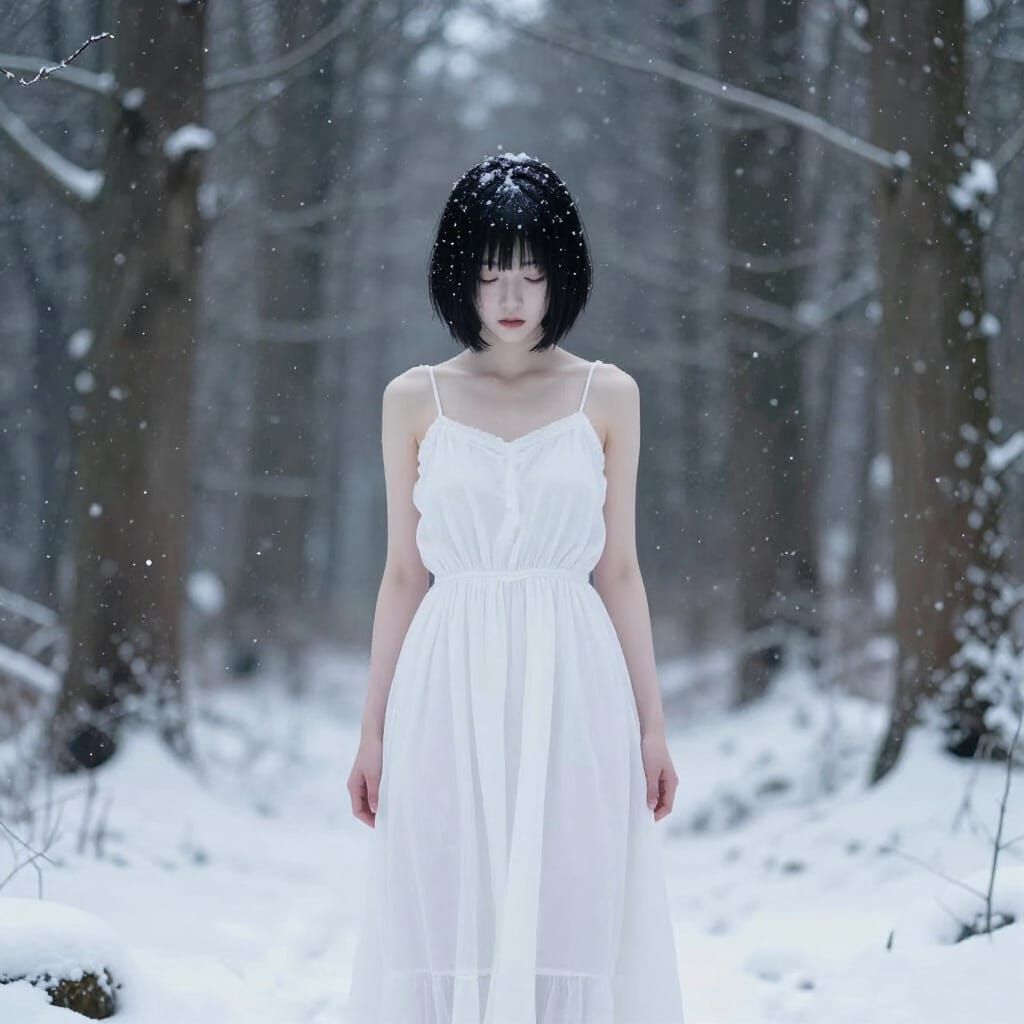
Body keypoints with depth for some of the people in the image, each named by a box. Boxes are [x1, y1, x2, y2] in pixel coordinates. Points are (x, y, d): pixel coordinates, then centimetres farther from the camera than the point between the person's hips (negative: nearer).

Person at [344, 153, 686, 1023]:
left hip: (571, 691, 0)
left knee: (567, 919, 0)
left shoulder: (608, 396, 5)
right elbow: (403, 574, 8)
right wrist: (373, 733, 5)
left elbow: (619, 571, 7)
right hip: (451, 695, 0)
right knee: (448, 922, 1)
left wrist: (651, 727, 4)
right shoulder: (414, 398, 6)